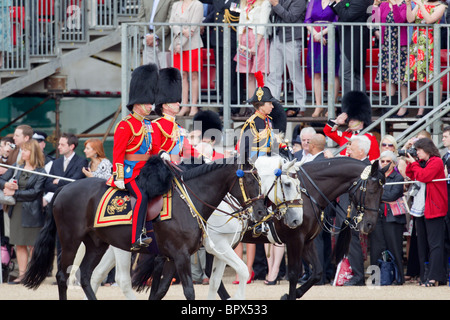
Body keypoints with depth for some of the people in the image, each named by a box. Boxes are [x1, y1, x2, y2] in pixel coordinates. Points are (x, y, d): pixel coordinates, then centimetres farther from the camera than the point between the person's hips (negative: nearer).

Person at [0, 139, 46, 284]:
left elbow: (35, 192, -14)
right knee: (20, 244, 7)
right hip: (17, 209, 5)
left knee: (33, 244, 0)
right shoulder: (16, 167, 10)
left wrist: (15, 193, -14)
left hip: (31, 211, -5)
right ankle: (22, 274, 10)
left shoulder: (40, 172, -6)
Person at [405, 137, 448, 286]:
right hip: (421, 208, 9)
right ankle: (425, 276, 12)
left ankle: (434, 277, -13)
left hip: (434, 208, -9)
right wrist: (410, 163, 6)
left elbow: (424, 176, -19)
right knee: (423, 244, 9)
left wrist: (413, 163, -7)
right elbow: (411, 177, 19)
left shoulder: (436, 162, -9)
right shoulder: (421, 162, 16)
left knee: (434, 243, -9)